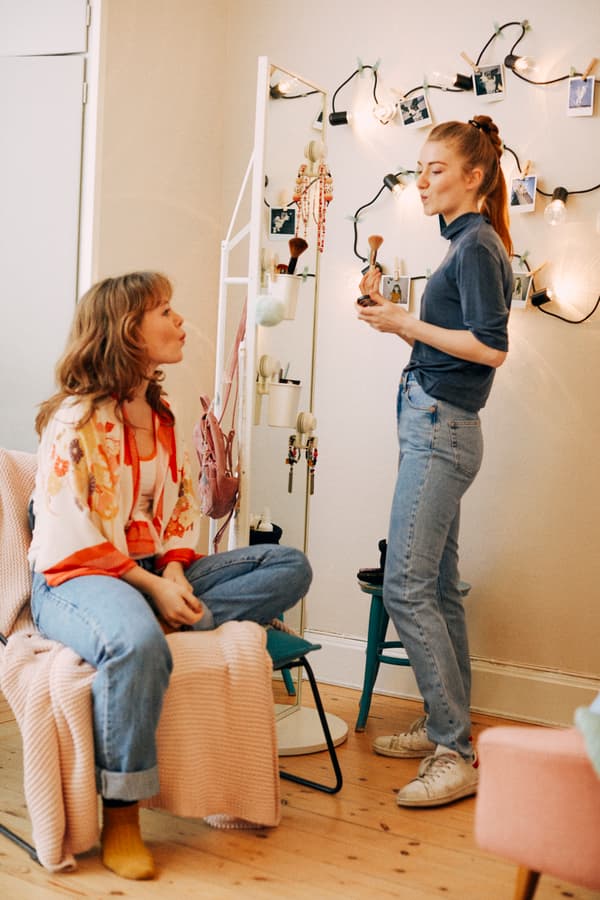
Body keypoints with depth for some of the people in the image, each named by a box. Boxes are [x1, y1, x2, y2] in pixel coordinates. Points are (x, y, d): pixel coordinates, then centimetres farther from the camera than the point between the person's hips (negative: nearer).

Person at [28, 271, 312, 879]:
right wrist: (151, 585, -19)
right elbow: (69, 540, -16)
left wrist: (174, 572, -6)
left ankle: (166, 622, -21)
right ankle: (120, 819, -25)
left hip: (158, 572, 8)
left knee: (290, 568, -5)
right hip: (73, 579, -7)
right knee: (136, 643, -42)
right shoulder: (76, 420, -11)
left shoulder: (161, 414, 13)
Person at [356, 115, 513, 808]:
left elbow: (491, 347, -20)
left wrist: (406, 325, -14)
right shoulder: (466, 243, 19)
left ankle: (456, 756, -5)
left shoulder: (478, 246, -10)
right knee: (437, 587, 13)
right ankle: (446, 727, 23)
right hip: (436, 424, 11)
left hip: (439, 427, -11)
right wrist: (393, 315, 11)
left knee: (405, 586, -12)